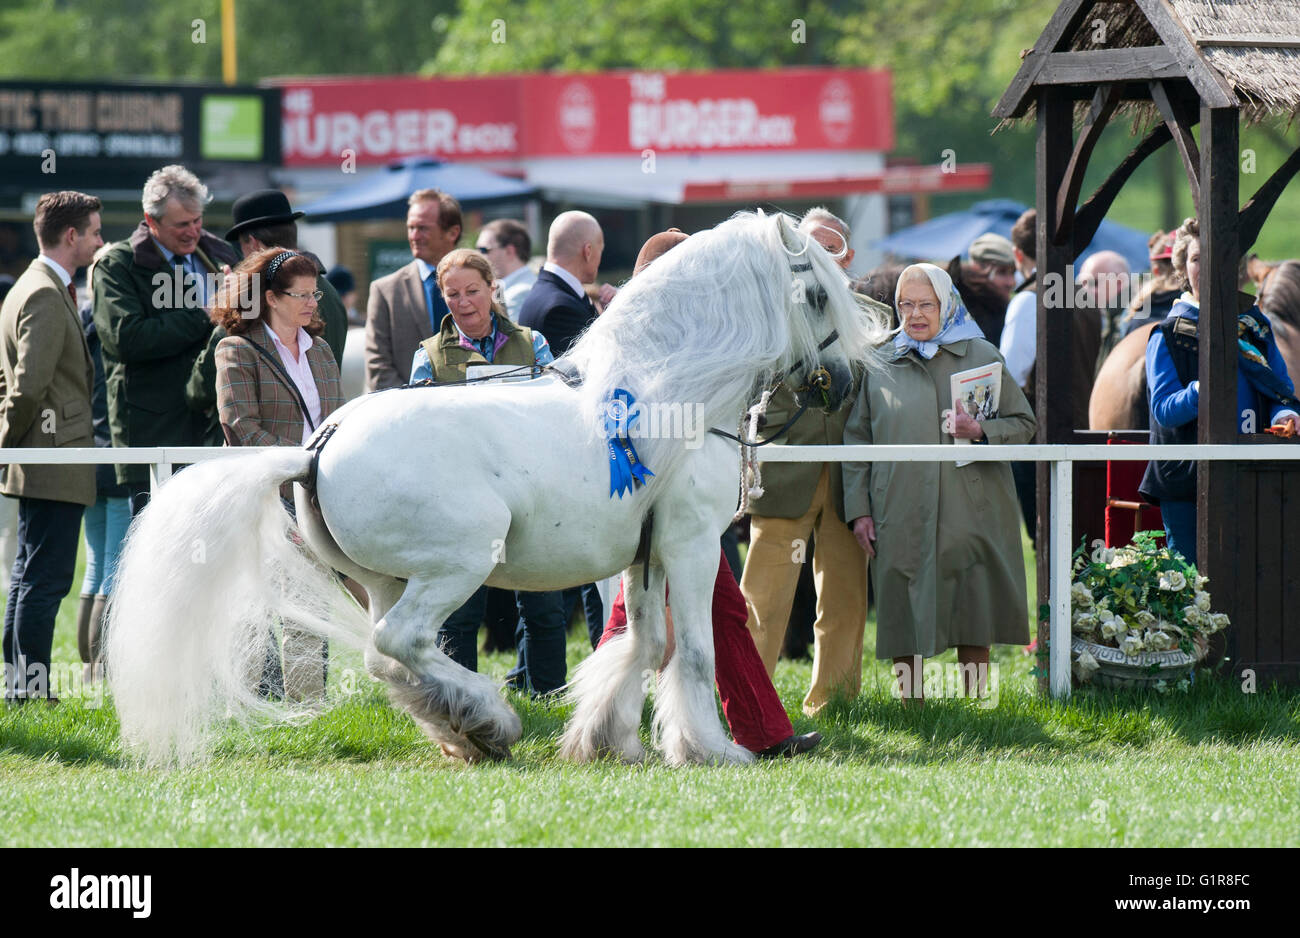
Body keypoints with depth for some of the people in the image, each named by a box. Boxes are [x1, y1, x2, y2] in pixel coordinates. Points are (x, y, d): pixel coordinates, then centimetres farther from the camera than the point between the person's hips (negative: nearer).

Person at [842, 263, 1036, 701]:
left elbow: (1023, 424, 10)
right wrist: (858, 509, 3)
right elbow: (857, 440, 11)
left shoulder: (982, 356, 8)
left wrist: (982, 432, -11)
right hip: (901, 516, 0)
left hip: (970, 514, 0)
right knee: (905, 619, 0)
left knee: (974, 624, 1)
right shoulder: (880, 364, 9)